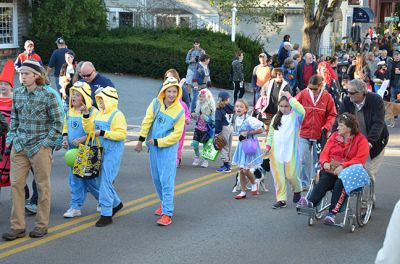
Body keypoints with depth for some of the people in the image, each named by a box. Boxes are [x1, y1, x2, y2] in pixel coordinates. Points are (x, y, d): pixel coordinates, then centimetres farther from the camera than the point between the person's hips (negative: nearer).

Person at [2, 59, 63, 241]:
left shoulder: (47, 95, -9)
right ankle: (17, 227, 11)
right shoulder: (17, 93, 6)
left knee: (42, 185, 6)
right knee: (16, 184, 3)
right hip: (19, 146, 5)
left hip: (40, 147, -5)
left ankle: (42, 225, 18)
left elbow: (57, 122, -6)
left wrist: (46, 143, -10)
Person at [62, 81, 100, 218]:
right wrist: (65, 139, 3)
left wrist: (82, 139, -25)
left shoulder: (92, 112, -12)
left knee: (91, 180, 1)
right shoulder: (70, 112, 10)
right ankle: (75, 207, 14)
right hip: (73, 151, 6)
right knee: (75, 180, 8)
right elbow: (66, 128, 21)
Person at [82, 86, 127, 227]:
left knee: (106, 181, -9)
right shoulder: (99, 114, 13)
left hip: (113, 152, -8)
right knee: (103, 180, 16)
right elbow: (90, 129, 12)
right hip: (100, 151, 8)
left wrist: (103, 133, -20)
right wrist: (86, 115, 1)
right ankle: (116, 203, 37)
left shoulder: (117, 115, -12)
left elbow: (122, 134, -19)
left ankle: (106, 214, -3)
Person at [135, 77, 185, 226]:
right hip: (153, 147, 5)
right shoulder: (156, 103, -3)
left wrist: (158, 142, -13)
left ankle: (167, 213, -8)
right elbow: (147, 121, -1)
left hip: (168, 148, -4)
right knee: (156, 178, 15)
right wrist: (141, 140, -2)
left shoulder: (179, 111, -12)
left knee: (166, 180, -9)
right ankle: (164, 202, 35)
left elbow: (176, 134, -11)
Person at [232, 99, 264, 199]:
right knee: (241, 170, 8)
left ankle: (254, 184, 20)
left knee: (245, 170, -10)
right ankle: (243, 192, 18)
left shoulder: (249, 119, -18)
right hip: (241, 145, 7)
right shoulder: (237, 119, 5)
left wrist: (247, 133, -18)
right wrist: (241, 135, 5)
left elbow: (260, 130, -18)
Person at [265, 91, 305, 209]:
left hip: (291, 150, -5)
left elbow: (301, 111, -26)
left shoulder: (295, 116, -3)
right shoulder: (276, 117, 13)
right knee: (278, 176, 3)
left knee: (291, 175, -4)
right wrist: (268, 145, 6)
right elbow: (271, 132, 19)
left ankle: (297, 190, 27)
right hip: (276, 151, 5)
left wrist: (290, 97, -19)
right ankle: (281, 199, 9)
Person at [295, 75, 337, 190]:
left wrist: (326, 128, -10)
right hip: (304, 134, 0)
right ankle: (304, 183, 9)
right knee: (303, 159, -2)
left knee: (318, 160, 10)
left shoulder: (327, 97, -4)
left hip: (320, 135, 0)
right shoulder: (303, 94, -4)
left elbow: (332, 115, 1)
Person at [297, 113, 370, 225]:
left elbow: (360, 159, -9)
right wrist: (325, 162, -11)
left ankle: (332, 213, -43)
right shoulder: (334, 136, 16)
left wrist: (343, 166, -21)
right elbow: (325, 152, 13)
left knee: (340, 182, -36)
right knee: (324, 179, -31)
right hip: (331, 169, 3)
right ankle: (310, 202, -51)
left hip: (349, 170, -3)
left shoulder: (361, 140, 2)